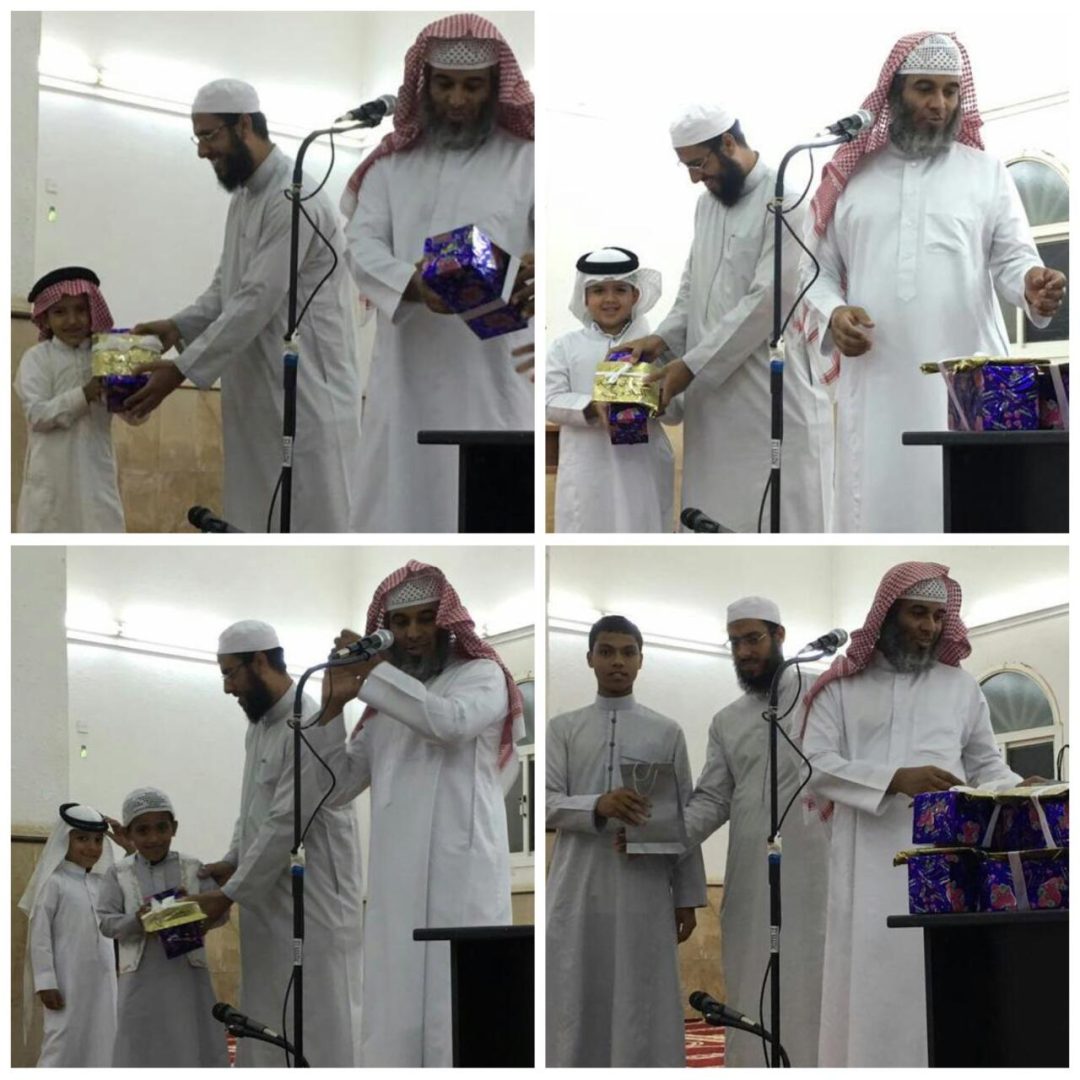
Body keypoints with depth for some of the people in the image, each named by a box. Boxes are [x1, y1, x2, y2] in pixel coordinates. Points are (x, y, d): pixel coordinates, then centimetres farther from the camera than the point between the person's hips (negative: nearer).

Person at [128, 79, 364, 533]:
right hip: (258, 396, 10)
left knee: (314, 526, -8)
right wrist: (178, 326, 1)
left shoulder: (294, 201, -18)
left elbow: (258, 300, -22)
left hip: (307, 394, -10)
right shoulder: (243, 197, 14)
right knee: (258, 526, 10)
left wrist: (182, 369, -20)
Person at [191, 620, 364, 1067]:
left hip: (313, 903, -9)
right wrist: (231, 862, 5)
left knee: (321, 1030, -9)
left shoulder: (313, 728, -17)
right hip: (271, 901, 9)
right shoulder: (259, 726, 13)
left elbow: (286, 824, -19)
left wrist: (229, 895, -15)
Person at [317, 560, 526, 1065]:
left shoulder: (482, 675, 7)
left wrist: (371, 676, -11)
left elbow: (451, 720, -16)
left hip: (463, 875, -5)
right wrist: (331, 707, 3)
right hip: (398, 880, 5)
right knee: (396, 1005, 0)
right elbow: (337, 788, 17)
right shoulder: (383, 706, 22)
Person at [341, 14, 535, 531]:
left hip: (493, 376, -2)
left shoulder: (526, 162, 3)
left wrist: (538, 275, -32)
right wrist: (415, 286, -21)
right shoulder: (393, 163, 11)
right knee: (398, 500, 4)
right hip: (407, 376, 2)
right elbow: (362, 245, 1)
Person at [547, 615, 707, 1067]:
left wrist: (688, 897, 3)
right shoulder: (563, 728, 9)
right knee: (578, 1002, 0)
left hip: (644, 889, 0)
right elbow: (548, 804, -1)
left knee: (644, 1003, -2)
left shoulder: (667, 732, 9)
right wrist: (599, 806, -22)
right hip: (579, 888, 0)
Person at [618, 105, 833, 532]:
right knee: (716, 522, 7)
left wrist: (692, 365, -15)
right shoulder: (707, 203, 14)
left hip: (775, 395, -8)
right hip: (715, 394, 8)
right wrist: (664, 338, 3)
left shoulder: (785, 200, -12)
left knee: (783, 520, -5)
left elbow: (768, 300, -17)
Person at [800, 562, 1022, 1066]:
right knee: (871, 982, -8)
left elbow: (986, 764, 17)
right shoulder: (842, 686, 8)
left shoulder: (962, 687, 16)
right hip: (868, 866, -2)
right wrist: (894, 779, -15)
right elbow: (814, 762, -2)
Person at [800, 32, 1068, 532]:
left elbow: (1013, 259, 6)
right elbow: (818, 270, 15)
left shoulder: (986, 174, 13)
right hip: (876, 382, 1)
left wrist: (1032, 286, -17)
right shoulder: (851, 176, 14)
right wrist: (832, 313, -6)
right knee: (878, 507, -3)